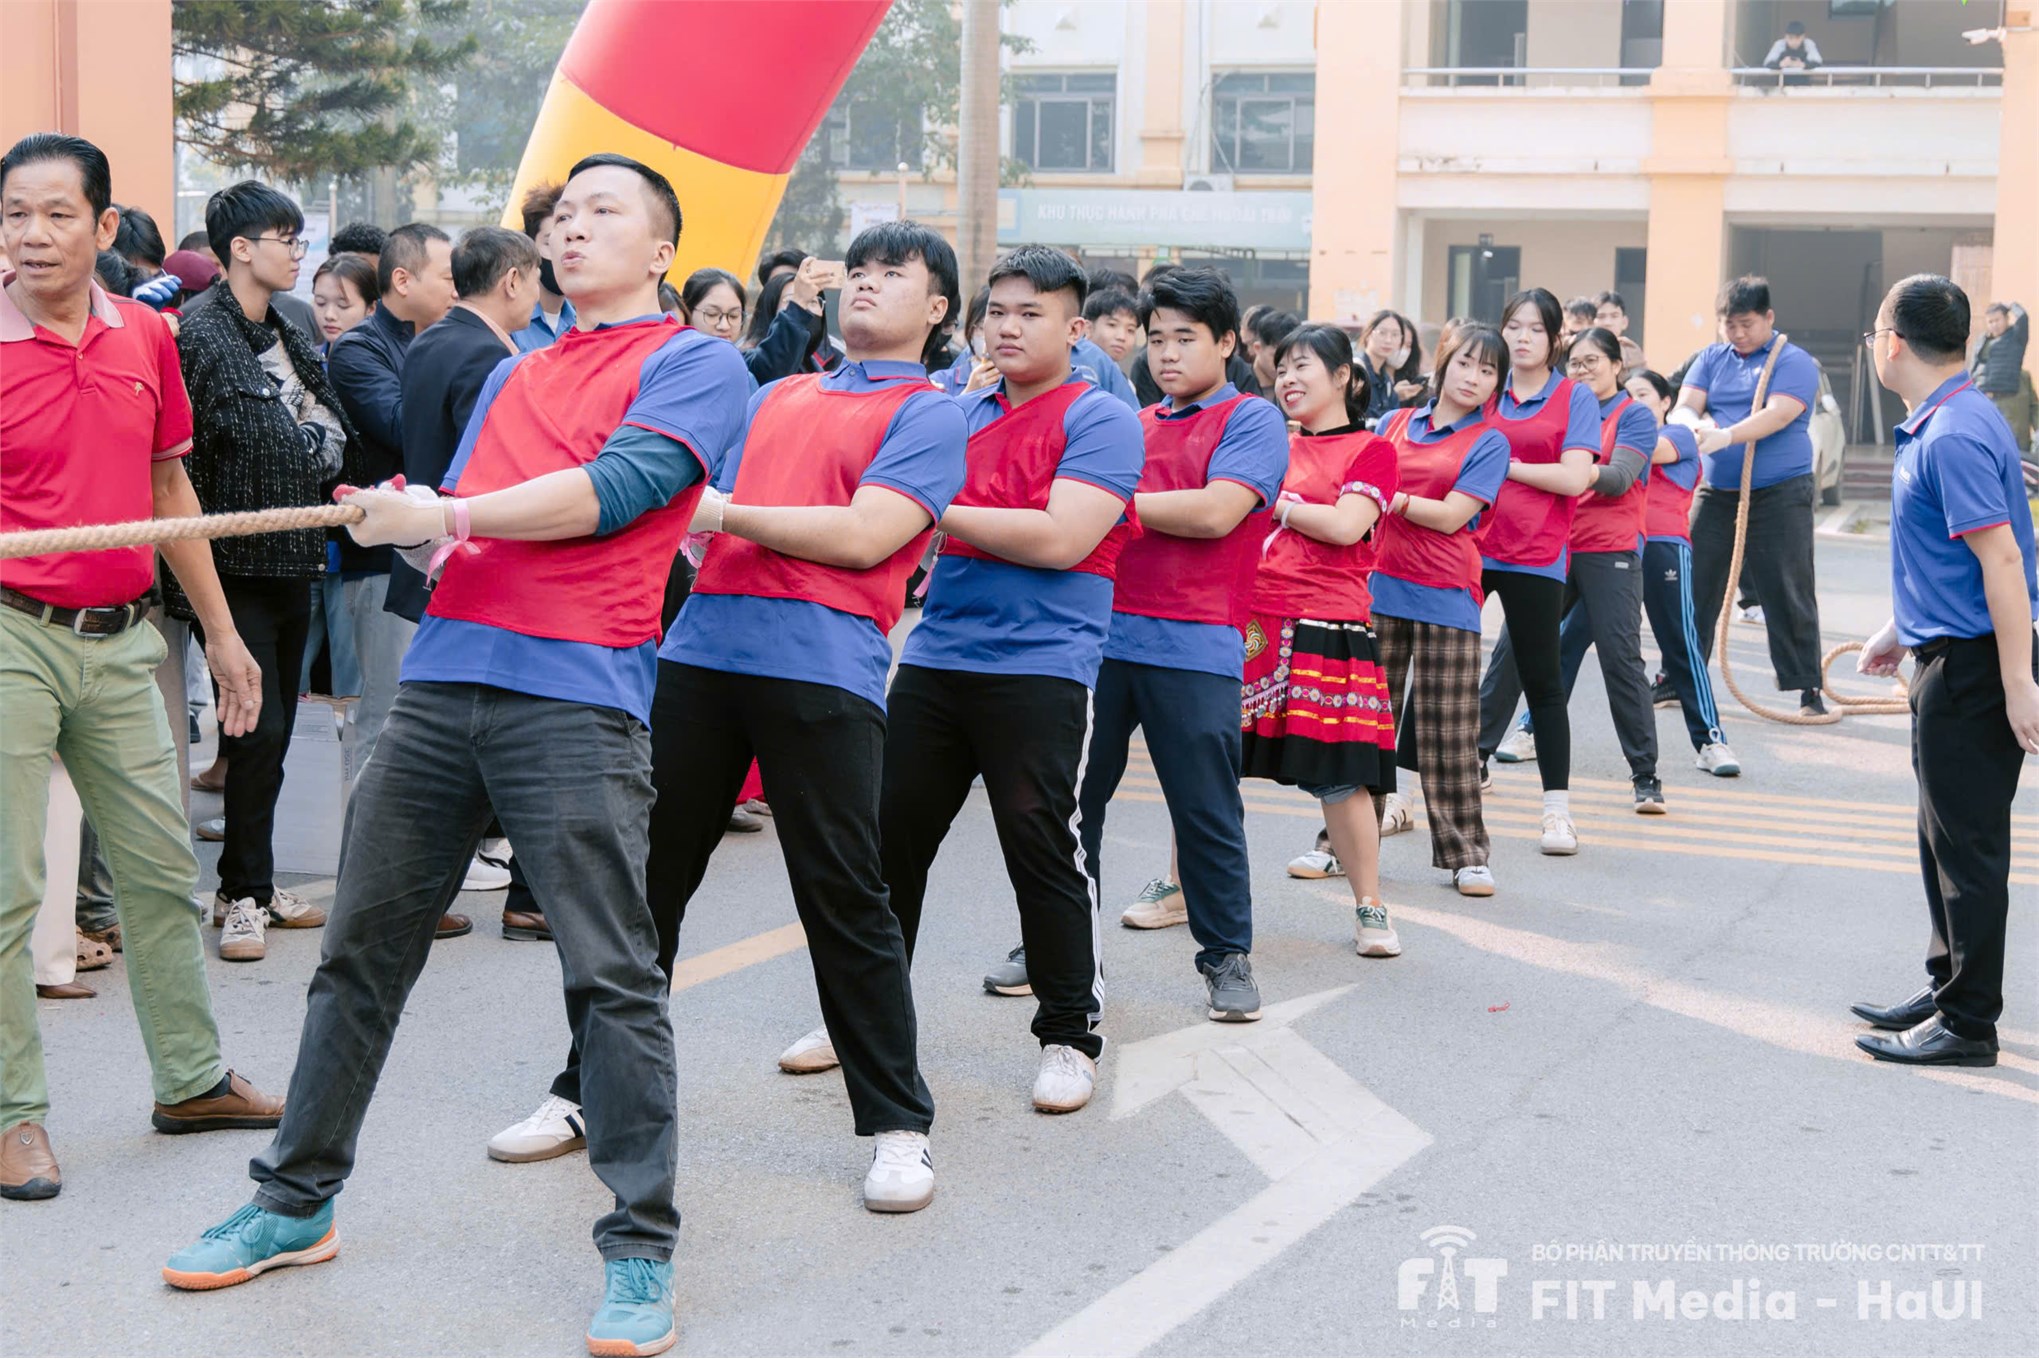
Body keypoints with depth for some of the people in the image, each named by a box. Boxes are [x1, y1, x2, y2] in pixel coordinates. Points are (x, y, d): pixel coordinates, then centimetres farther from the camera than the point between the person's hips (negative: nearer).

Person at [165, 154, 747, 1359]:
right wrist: (412, 522, -1)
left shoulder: (696, 364, 3)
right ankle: (298, 1204, 24)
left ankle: (641, 1250, 0)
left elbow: (620, 487, -12)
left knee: (611, 975, -7)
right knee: (363, 950, 11)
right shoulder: (515, 373, 24)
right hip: (443, 678, 7)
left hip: (575, 694, -7)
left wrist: (450, 515, -8)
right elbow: (452, 516, 23)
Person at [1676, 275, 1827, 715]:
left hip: (1779, 494, -5)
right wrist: (1694, 425, -26)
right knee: (1694, 587, 7)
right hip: (1715, 493, 5)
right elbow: (1683, 407, -1)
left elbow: (1777, 415, -20)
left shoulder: (1794, 362, -4)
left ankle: (1808, 689, 5)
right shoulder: (1712, 359, 11)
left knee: (1789, 595, -2)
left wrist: (1726, 436, -35)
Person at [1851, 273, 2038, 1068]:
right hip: (1945, 656, 10)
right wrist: (1900, 631, 30)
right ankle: (1949, 989, 31)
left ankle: (1969, 1025, 6)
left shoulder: (1955, 435, -21)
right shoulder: (1935, 426, 12)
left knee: (1969, 845, -2)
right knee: (1946, 838, 19)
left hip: (1974, 666, -10)